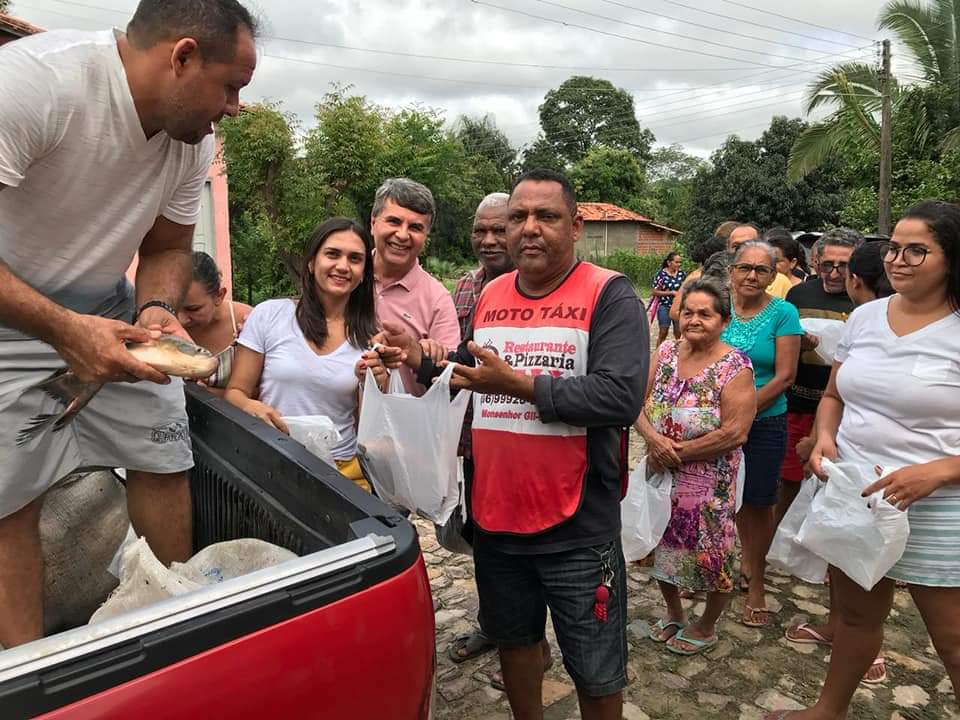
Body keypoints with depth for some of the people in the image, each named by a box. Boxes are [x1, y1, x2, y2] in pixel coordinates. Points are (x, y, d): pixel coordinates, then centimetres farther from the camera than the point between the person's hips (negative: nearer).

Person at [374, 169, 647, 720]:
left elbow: (621, 397, -24)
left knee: (595, 671, 13)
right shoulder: (491, 296, 7)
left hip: (577, 526, -5)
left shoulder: (610, 296, -11)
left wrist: (519, 383, -26)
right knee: (515, 638, 25)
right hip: (496, 516, 6)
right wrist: (422, 362, 1)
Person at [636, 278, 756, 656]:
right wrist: (653, 439, -20)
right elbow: (638, 402, -1)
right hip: (661, 475, 5)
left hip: (711, 484, -5)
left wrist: (679, 451, -18)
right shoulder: (666, 352, 1)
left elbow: (734, 432, -20)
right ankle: (674, 613, 44)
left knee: (711, 554, 9)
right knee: (663, 546, 18)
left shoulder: (735, 367, -14)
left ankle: (706, 627, 36)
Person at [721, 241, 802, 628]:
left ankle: (755, 584, 25)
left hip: (764, 421, -2)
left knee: (758, 502, 8)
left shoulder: (783, 313, -8)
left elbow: (784, 376, -11)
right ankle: (745, 561, 38)